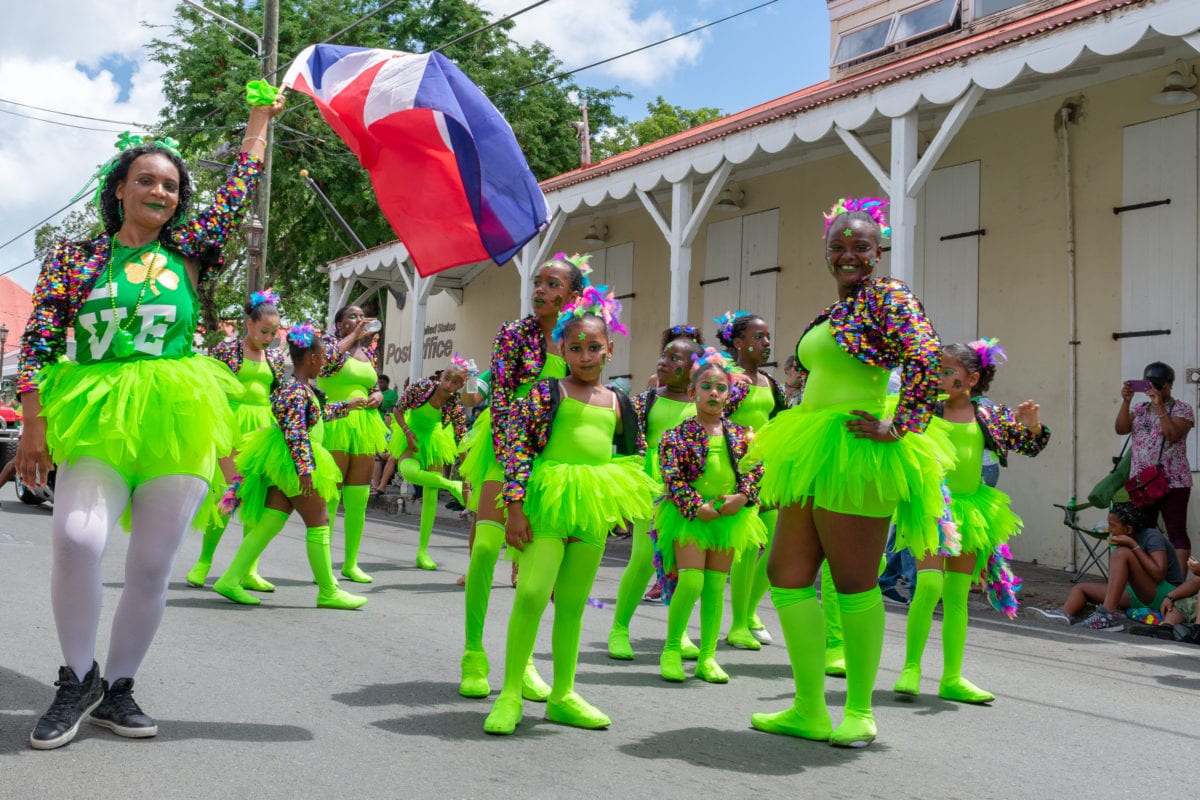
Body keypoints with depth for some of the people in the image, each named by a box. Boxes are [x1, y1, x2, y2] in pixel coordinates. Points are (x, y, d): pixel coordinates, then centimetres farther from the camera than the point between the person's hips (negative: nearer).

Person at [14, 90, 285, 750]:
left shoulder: (185, 253, 14)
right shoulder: (73, 258, 9)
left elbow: (238, 192, 18)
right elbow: (38, 344, 6)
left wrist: (261, 116, 25)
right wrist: (34, 426, -3)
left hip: (176, 422, 2)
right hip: (95, 419, -2)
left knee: (151, 565, -1)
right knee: (76, 537, -24)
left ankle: (116, 688, 17)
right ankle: (77, 678, -3)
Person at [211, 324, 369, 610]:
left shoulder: (292, 386, 15)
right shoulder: (298, 390, -16)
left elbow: (316, 415, 30)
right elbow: (295, 432, -24)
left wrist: (345, 406, 38)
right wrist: (305, 469, -28)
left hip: (284, 465, 10)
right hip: (294, 462, -10)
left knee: (269, 522, 8)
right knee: (319, 523, -2)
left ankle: (231, 579, 5)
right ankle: (328, 592, 5)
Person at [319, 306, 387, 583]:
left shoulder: (368, 352, 18)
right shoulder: (331, 342, 1)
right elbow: (325, 359, -23)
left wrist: (378, 395, 5)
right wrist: (354, 336, -14)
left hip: (364, 427, 6)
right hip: (336, 425, -6)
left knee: (358, 499, 8)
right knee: (329, 496, -8)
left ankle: (351, 563, 17)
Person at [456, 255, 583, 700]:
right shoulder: (514, 334, -2)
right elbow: (498, 397, -8)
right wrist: (508, 459, -17)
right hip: (508, 447, -3)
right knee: (486, 545, -13)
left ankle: (522, 658, 15)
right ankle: (473, 655, -2)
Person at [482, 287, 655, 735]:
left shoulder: (618, 404, 12)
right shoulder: (547, 392, -1)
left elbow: (627, 459, 21)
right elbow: (516, 446, -7)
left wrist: (626, 508, 16)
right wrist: (516, 507, -13)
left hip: (594, 509, 5)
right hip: (549, 500, -4)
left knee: (573, 603, 11)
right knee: (532, 592, -16)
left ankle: (563, 695, 22)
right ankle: (510, 694, -4)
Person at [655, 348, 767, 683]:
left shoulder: (741, 434, 8)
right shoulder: (678, 435, -2)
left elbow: (756, 470, 9)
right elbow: (672, 477, -8)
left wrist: (742, 497, -8)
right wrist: (697, 507, -17)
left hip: (729, 515, 3)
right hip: (690, 514, -3)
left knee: (716, 586, 5)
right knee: (691, 580, -15)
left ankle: (707, 656, 12)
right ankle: (672, 648, 4)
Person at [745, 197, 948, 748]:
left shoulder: (885, 297, -7)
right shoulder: (833, 313, 20)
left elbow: (926, 356, -22)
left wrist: (900, 428, -21)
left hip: (854, 453, -10)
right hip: (814, 455, 10)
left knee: (854, 582, -2)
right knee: (786, 574, 8)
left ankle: (860, 714, 11)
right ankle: (808, 711, 15)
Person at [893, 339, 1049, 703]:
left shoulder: (989, 415, 4)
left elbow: (1030, 446, 10)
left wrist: (1032, 425, -8)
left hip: (970, 508, 3)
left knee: (958, 595, 8)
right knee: (929, 585, -17)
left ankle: (952, 678, 15)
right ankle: (911, 668, -5)